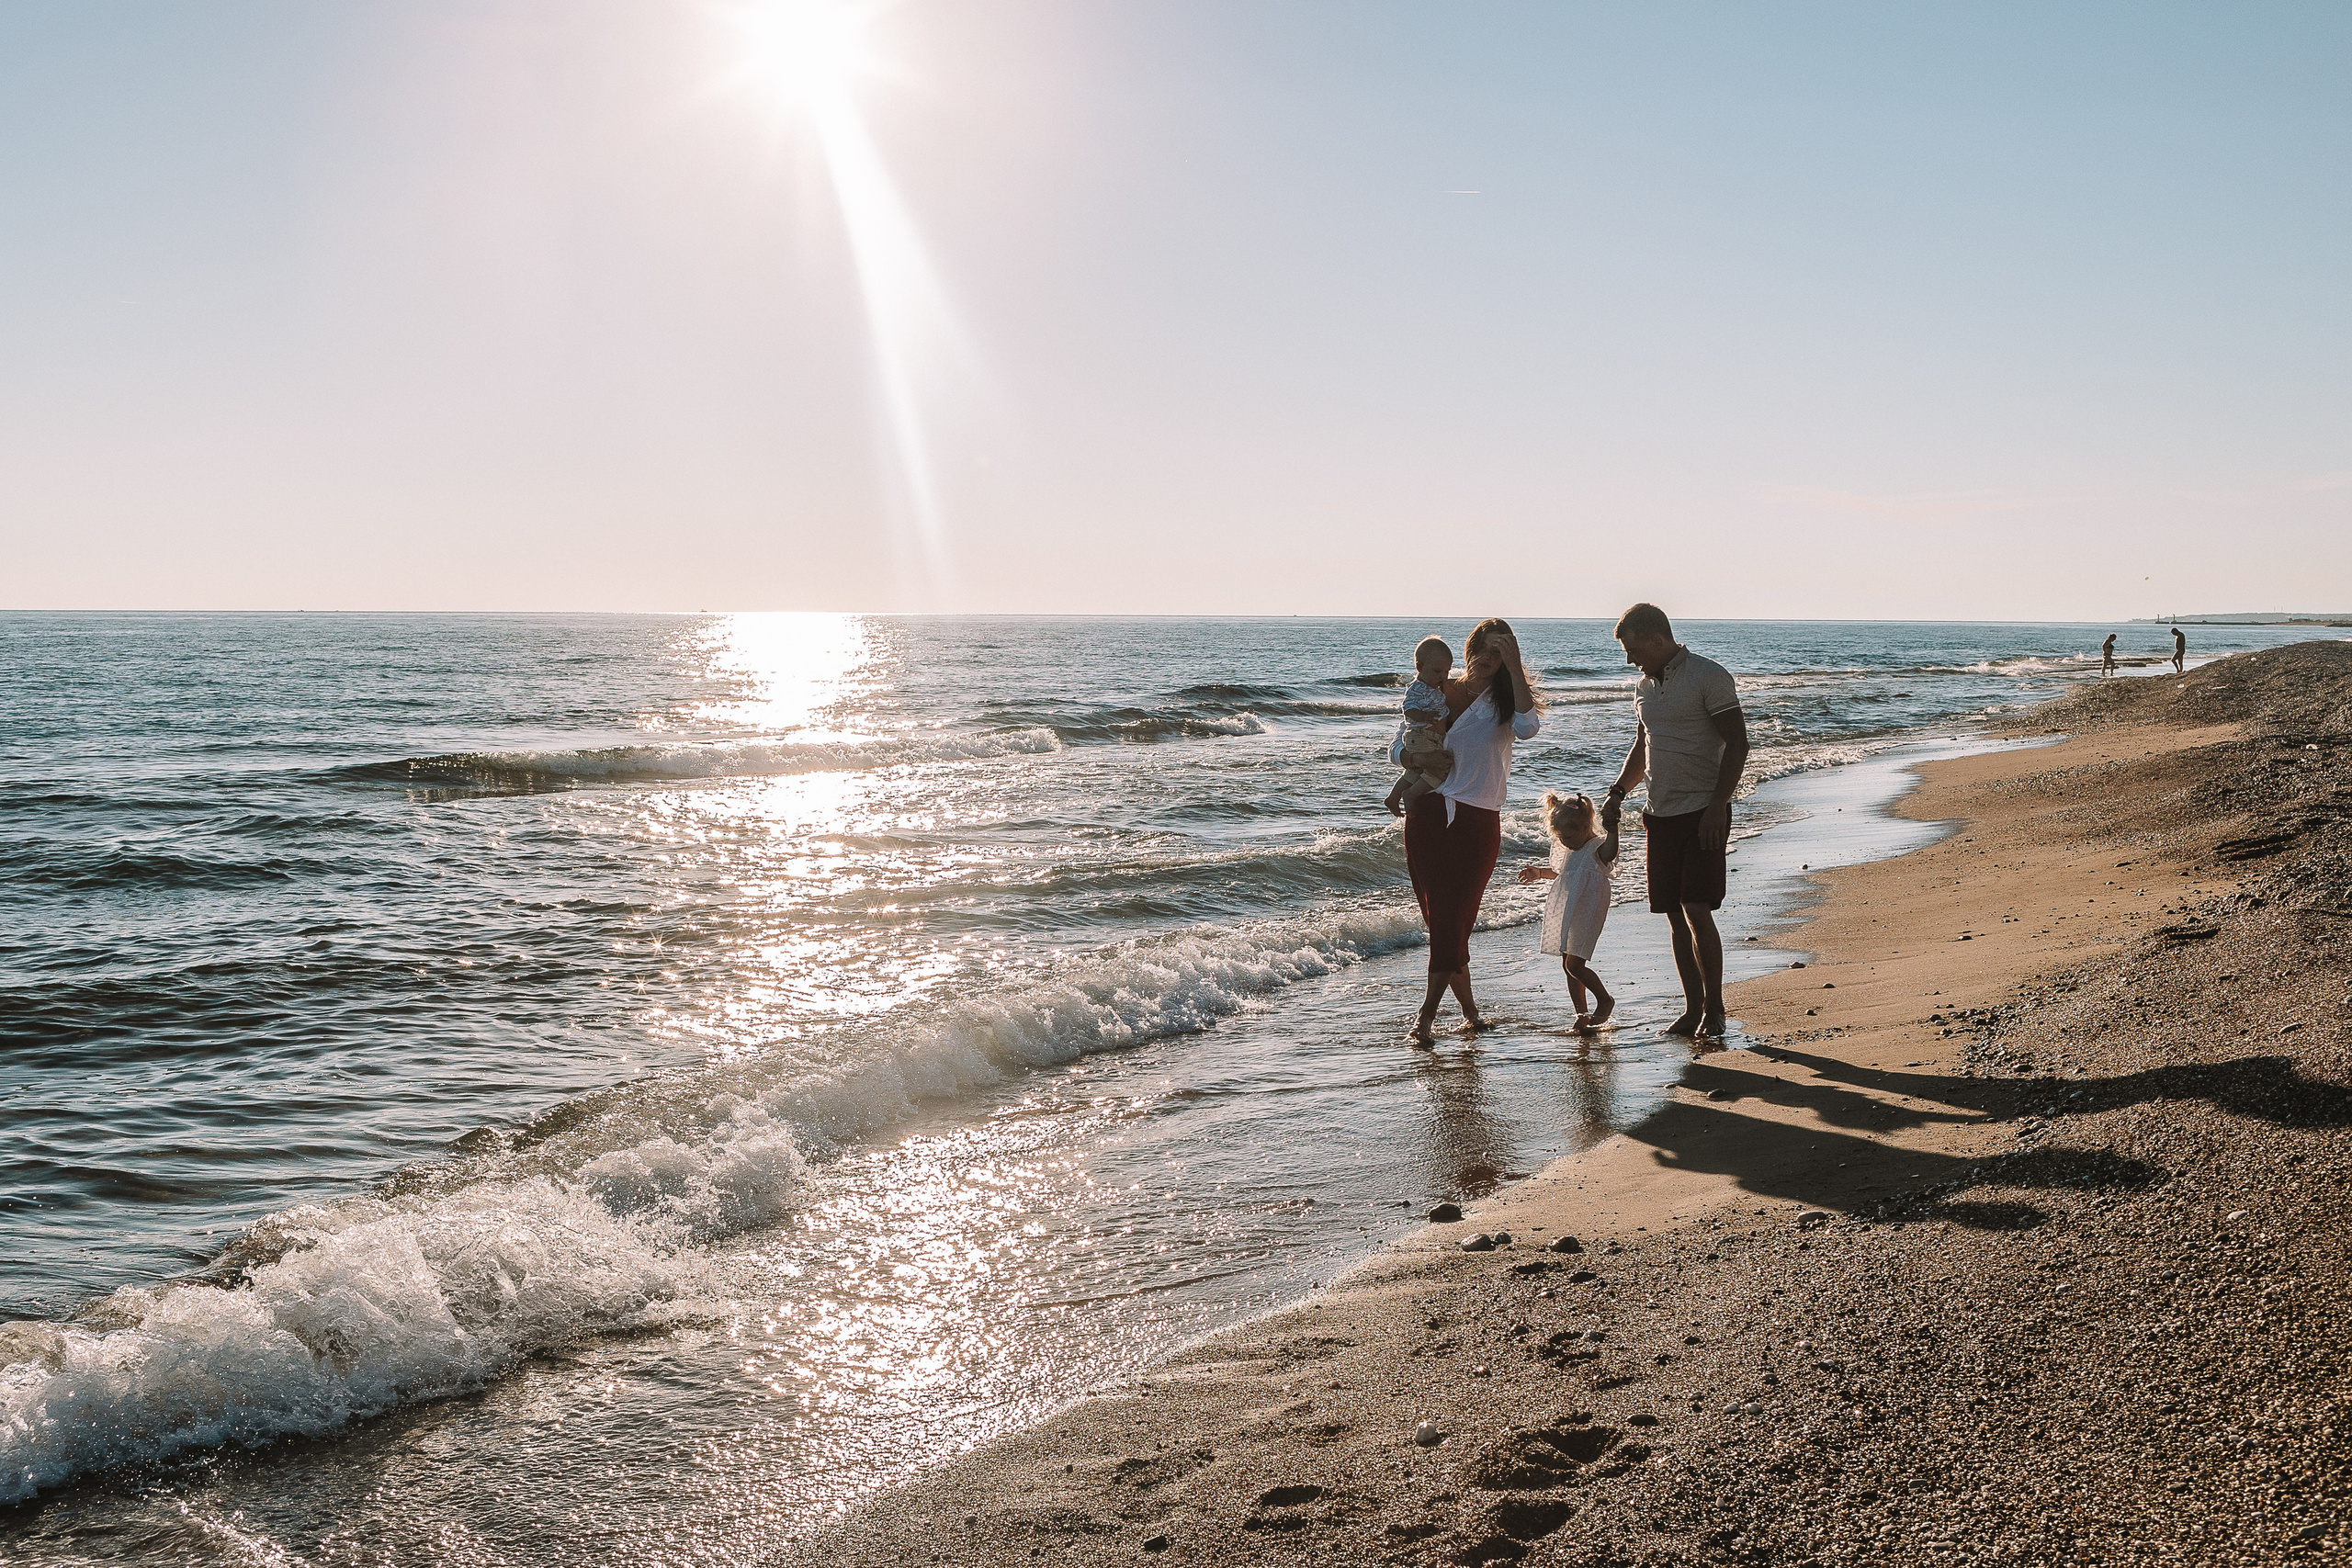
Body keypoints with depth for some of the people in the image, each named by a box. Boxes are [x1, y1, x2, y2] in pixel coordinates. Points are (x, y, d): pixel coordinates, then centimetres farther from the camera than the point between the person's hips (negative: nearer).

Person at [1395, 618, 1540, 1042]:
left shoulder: (1505, 698, 4)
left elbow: (1527, 727, -21)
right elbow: (1397, 749, 15)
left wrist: (1514, 666, -21)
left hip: (1477, 821, -3)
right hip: (1427, 816, 3)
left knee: (1453, 916, -8)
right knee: (1438, 917, 3)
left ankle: (1427, 1012, -4)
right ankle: (1469, 1009, 17)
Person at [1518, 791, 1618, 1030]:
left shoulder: (1597, 848, -12)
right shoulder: (1568, 850, 14)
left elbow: (1610, 851, -37)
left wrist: (1612, 828, -49)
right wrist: (1539, 873, 21)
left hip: (1586, 917, -9)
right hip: (1564, 916, 9)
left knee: (1575, 965, -12)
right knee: (1568, 966, 10)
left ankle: (1605, 1000, 9)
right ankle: (1581, 1012, 21)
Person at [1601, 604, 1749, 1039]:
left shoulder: (1710, 677, -9)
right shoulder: (1644, 686, 14)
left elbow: (1737, 744, -12)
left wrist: (1717, 805, -19)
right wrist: (1617, 793, 12)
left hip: (1703, 813, -7)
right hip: (1660, 815, 7)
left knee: (1697, 912, -12)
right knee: (1675, 916, 7)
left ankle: (1714, 1008, 2)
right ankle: (1693, 1009, 15)